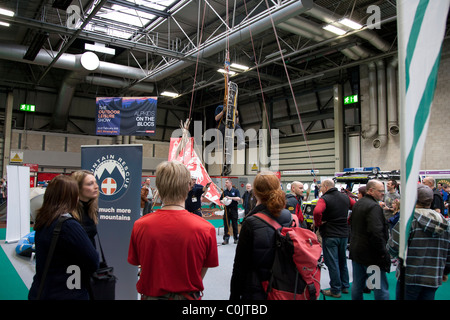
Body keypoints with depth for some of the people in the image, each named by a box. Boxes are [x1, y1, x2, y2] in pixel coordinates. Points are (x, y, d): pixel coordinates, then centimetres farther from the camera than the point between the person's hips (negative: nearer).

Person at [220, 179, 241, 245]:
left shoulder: (235, 190, 1)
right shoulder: (224, 192, 11)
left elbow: (238, 198, -11)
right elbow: (221, 200, 15)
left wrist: (230, 198, -20)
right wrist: (223, 201, -8)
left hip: (234, 209, -3)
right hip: (227, 209, 3)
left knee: (234, 224, 3)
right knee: (226, 224, 1)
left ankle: (236, 238, 15)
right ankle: (226, 239, 6)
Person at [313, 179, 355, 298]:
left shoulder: (324, 199, -15)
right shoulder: (345, 197, 6)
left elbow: (317, 212, -32)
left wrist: (318, 223, -15)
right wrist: (348, 221, 13)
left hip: (330, 235, -6)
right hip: (344, 234, 7)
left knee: (332, 262, 3)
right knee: (342, 260, 20)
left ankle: (335, 290, 10)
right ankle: (345, 286, 30)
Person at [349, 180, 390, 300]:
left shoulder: (357, 204, 13)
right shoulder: (374, 206, -18)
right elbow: (376, 233, -27)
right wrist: (383, 253, -19)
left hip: (356, 251, 9)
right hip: (371, 254, -9)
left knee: (357, 285, 16)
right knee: (381, 288, 0)